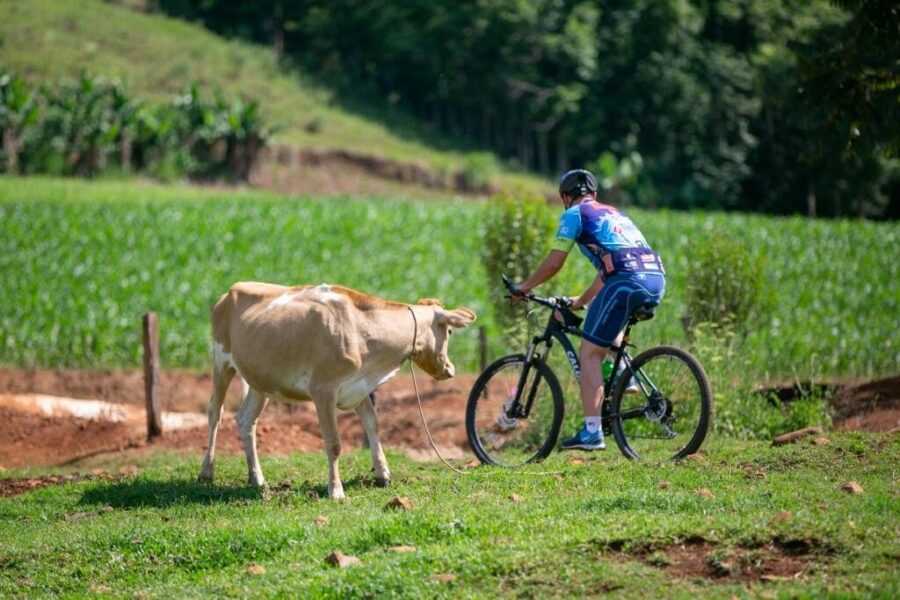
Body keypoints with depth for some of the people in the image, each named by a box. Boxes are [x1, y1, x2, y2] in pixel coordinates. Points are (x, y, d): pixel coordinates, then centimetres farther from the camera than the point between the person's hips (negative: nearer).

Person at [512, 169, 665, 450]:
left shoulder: (574, 214, 10)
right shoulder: (612, 213, 33)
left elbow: (553, 263, 5)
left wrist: (524, 287, 20)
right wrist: (581, 301, 47)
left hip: (628, 280, -8)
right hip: (657, 279, 8)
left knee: (588, 352, 0)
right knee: (609, 323, 37)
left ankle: (592, 432, -8)